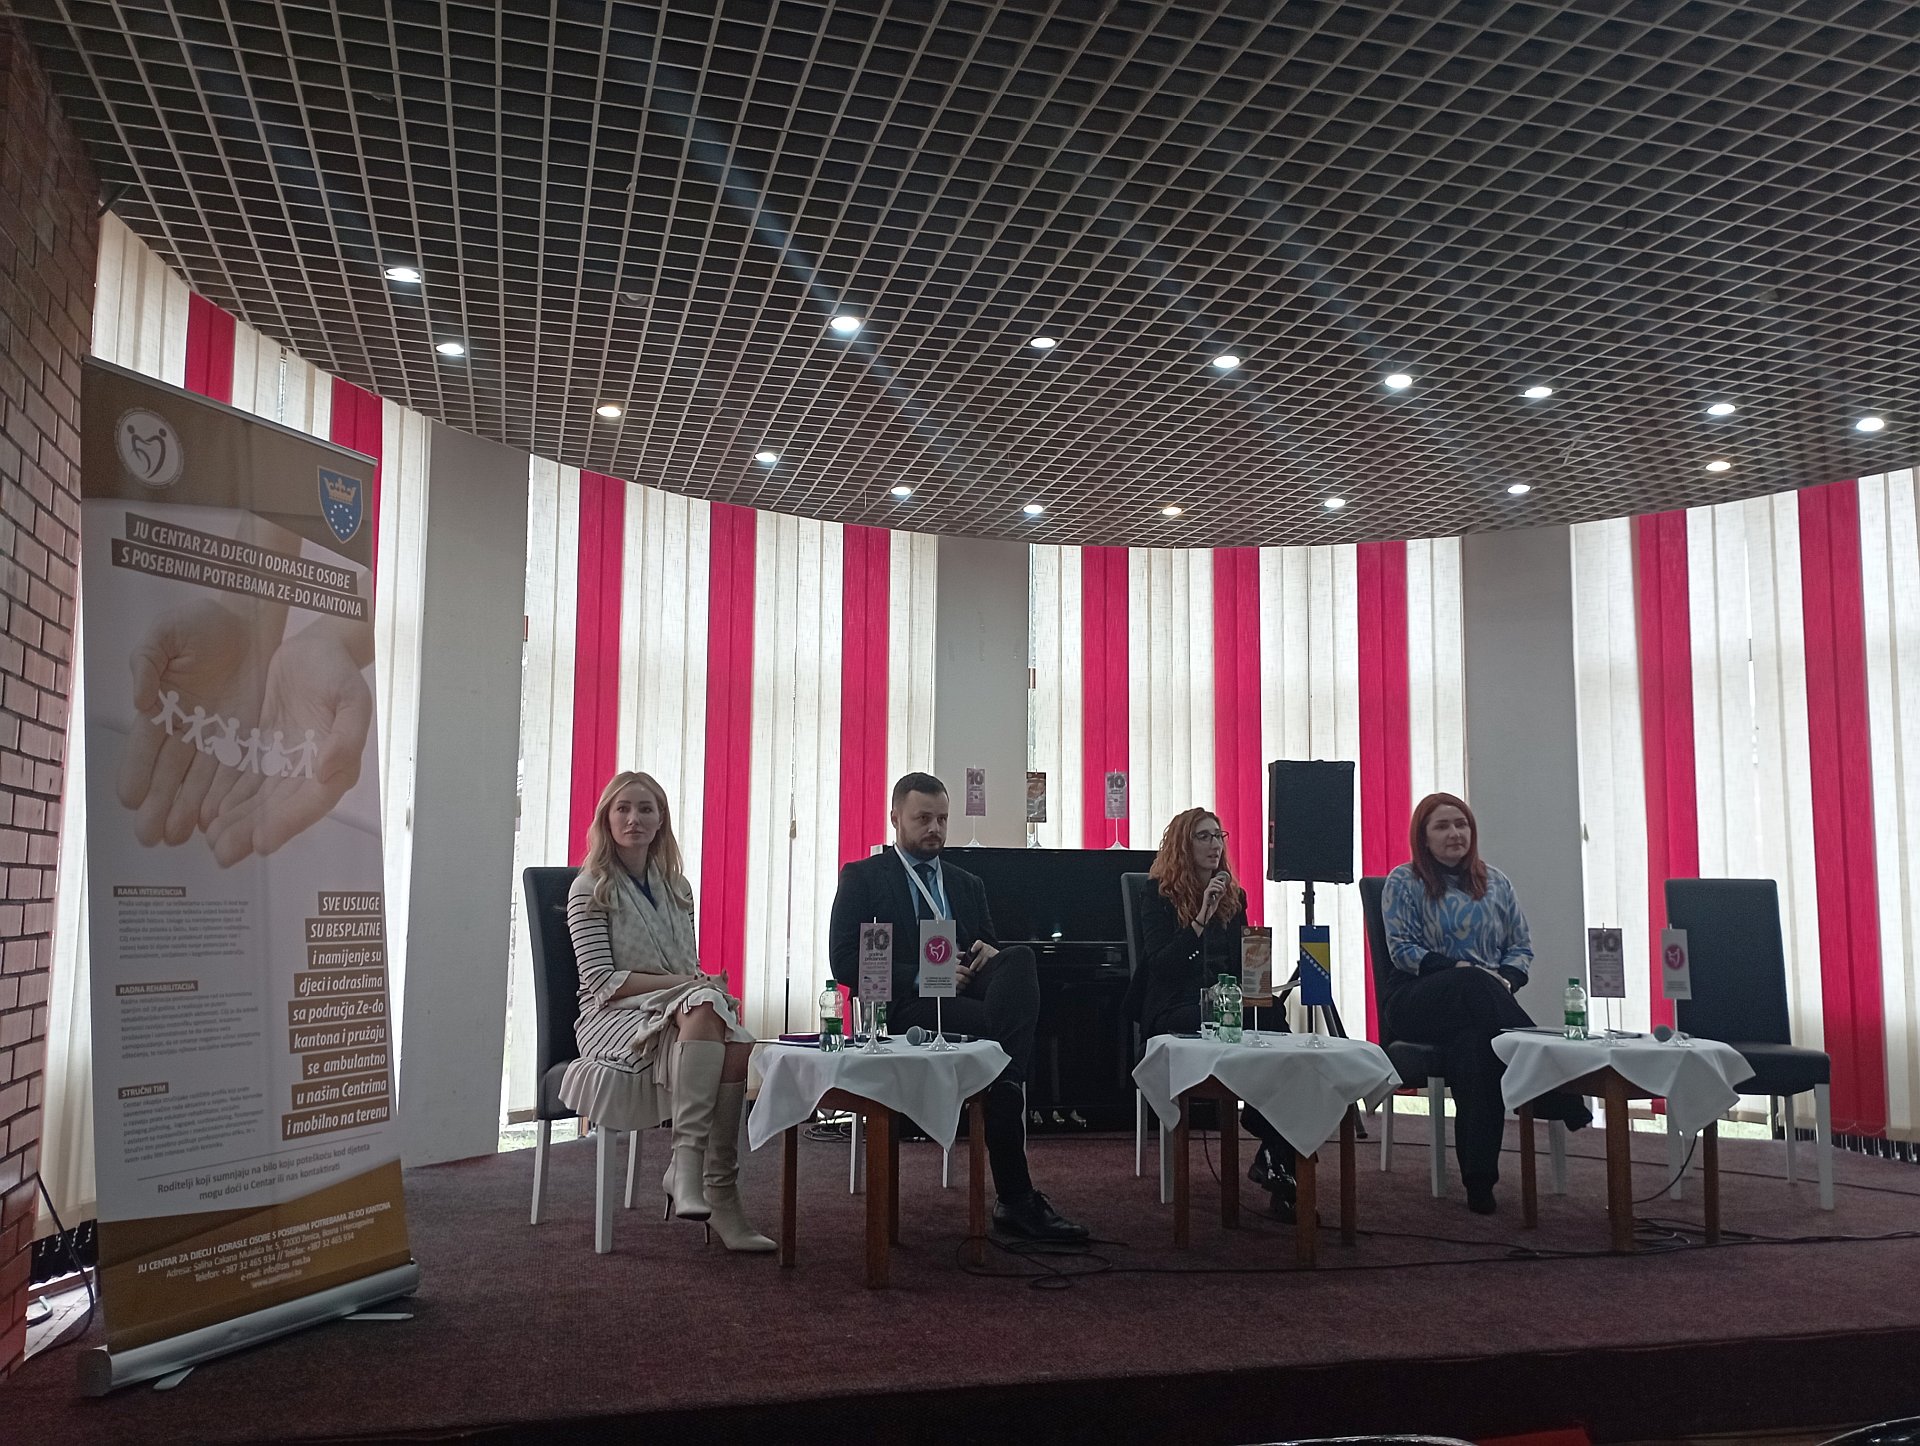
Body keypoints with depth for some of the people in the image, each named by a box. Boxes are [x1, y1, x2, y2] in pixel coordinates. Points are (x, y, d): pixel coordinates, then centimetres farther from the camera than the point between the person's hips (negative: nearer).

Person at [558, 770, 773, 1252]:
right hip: (613, 1018, -5)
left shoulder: (676, 886, 19)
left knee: (737, 1045, -32)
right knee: (703, 1007, -37)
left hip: (686, 1015, 5)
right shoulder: (590, 889, 2)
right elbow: (602, 980, -8)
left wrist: (705, 983, -8)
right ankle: (688, 1158, -42)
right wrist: (689, 982, -16)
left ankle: (720, 1190, -32)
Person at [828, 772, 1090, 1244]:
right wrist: (921, 975, -14)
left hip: (966, 991, 4)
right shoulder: (862, 878, 11)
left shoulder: (967, 884, 28)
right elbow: (844, 961, -2)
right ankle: (1016, 1200, -26)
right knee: (997, 1034, -34)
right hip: (905, 1006, -4)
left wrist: (990, 954, -3)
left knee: (1021, 958, -30)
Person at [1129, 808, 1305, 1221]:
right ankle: (1278, 1161, -28)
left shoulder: (1233, 897, 21)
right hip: (1173, 1012, -5)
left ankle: (1275, 1158, -29)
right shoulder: (1160, 897, 5)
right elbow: (1160, 964, -8)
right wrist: (1202, 917, -16)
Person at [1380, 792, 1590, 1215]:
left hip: (1483, 1001, 3)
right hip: (1417, 1003, -3)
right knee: (1476, 988, -39)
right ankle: (1559, 1096, -41)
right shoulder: (1403, 882, 9)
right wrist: (1457, 968, -16)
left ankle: (1480, 1179, -42)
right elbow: (1401, 949, -1)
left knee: (1472, 1042, -38)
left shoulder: (1495, 882, 20)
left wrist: (1505, 978, -8)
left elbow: (1522, 947, 16)